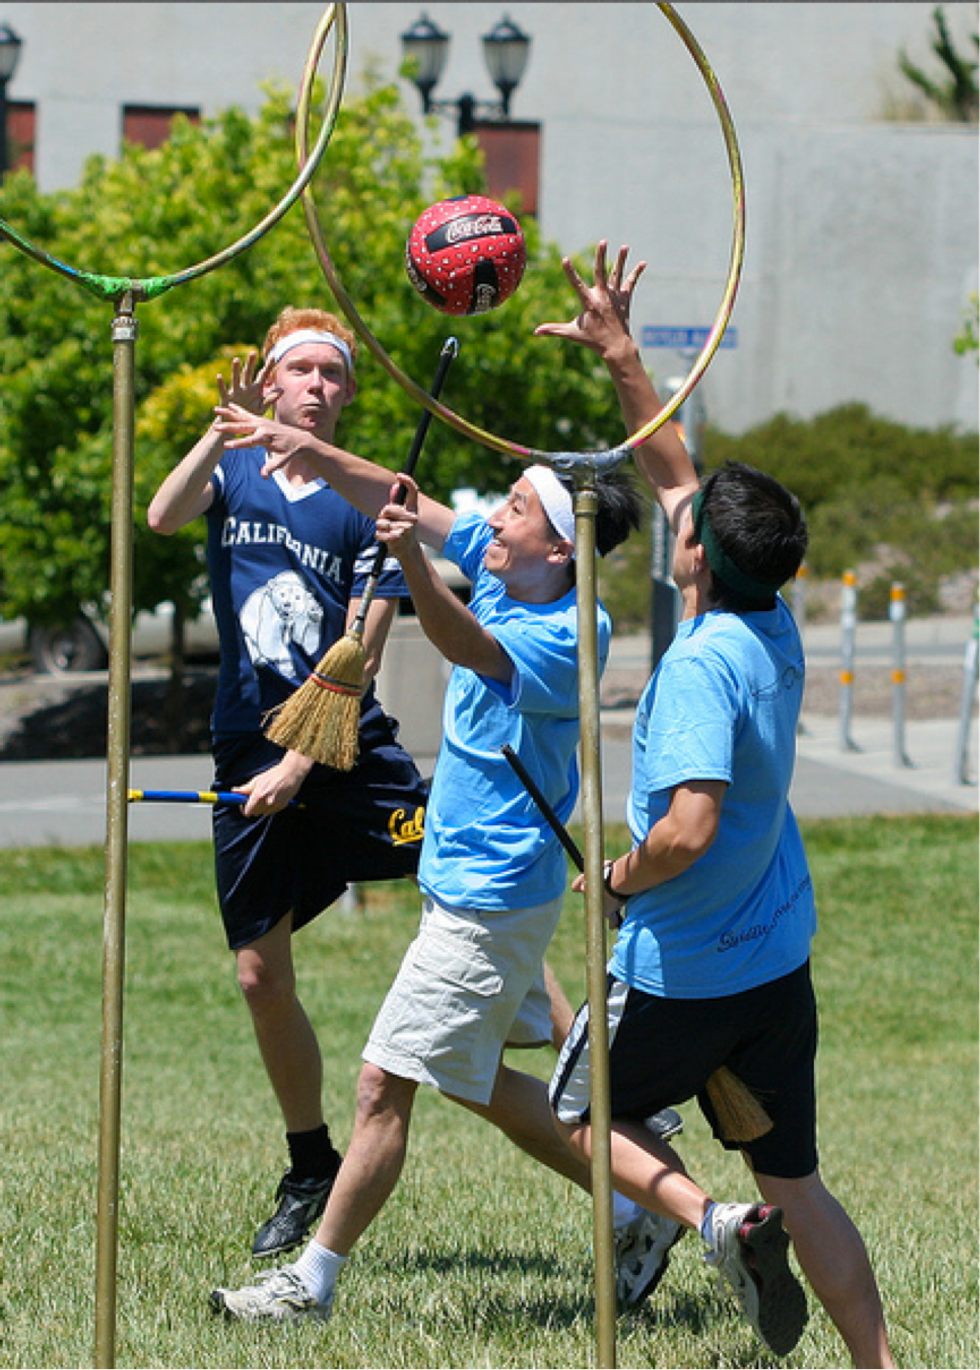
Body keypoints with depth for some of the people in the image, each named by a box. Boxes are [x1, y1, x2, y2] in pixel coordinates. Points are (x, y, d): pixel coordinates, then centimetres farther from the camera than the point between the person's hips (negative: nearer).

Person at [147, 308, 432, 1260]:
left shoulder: (364, 505, 1)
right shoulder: (232, 473, 9)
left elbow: (358, 661, -5)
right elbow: (164, 516, -14)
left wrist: (297, 768, -13)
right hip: (249, 753, 2)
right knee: (261, 974, 4)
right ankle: (310, 1171, 21)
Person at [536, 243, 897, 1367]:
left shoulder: (700, 666, -23)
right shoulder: (774, 630, 1)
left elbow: (689, 829, -33)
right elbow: (674, 475, 13)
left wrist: (620, 880, -13)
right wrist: (620, 358, 14)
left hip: (681, 969, -7)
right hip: (778, 965, 7)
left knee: (585, 1113, 16)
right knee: (794, 1181, 12)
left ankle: (711, 1221, -9)